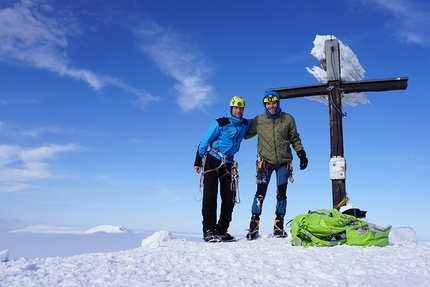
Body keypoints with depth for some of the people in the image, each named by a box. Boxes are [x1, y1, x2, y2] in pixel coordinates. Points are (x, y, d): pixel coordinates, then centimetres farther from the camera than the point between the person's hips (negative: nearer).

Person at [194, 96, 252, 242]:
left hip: (228, 164, 5)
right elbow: (204, 141, -3)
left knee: (229, 197, 2)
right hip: (212, 160, -5)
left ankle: (222, 230, 11)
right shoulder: (220, 123, -5)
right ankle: (208, 230, -8)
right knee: (210, 195, -10)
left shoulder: (245, 124, 9)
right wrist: (198, 161, -4)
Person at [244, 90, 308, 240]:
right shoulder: (258, 120, 1)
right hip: (265, 162, -1)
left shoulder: (288, 119, 3)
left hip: (283, 162, 1)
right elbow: (246, 134, 9)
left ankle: (279, 225, 14)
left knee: (282, 194, 5)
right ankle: (254, 225, 1)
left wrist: (301, 154, 2)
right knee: (260, 193, -5)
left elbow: (295, 139, 9)